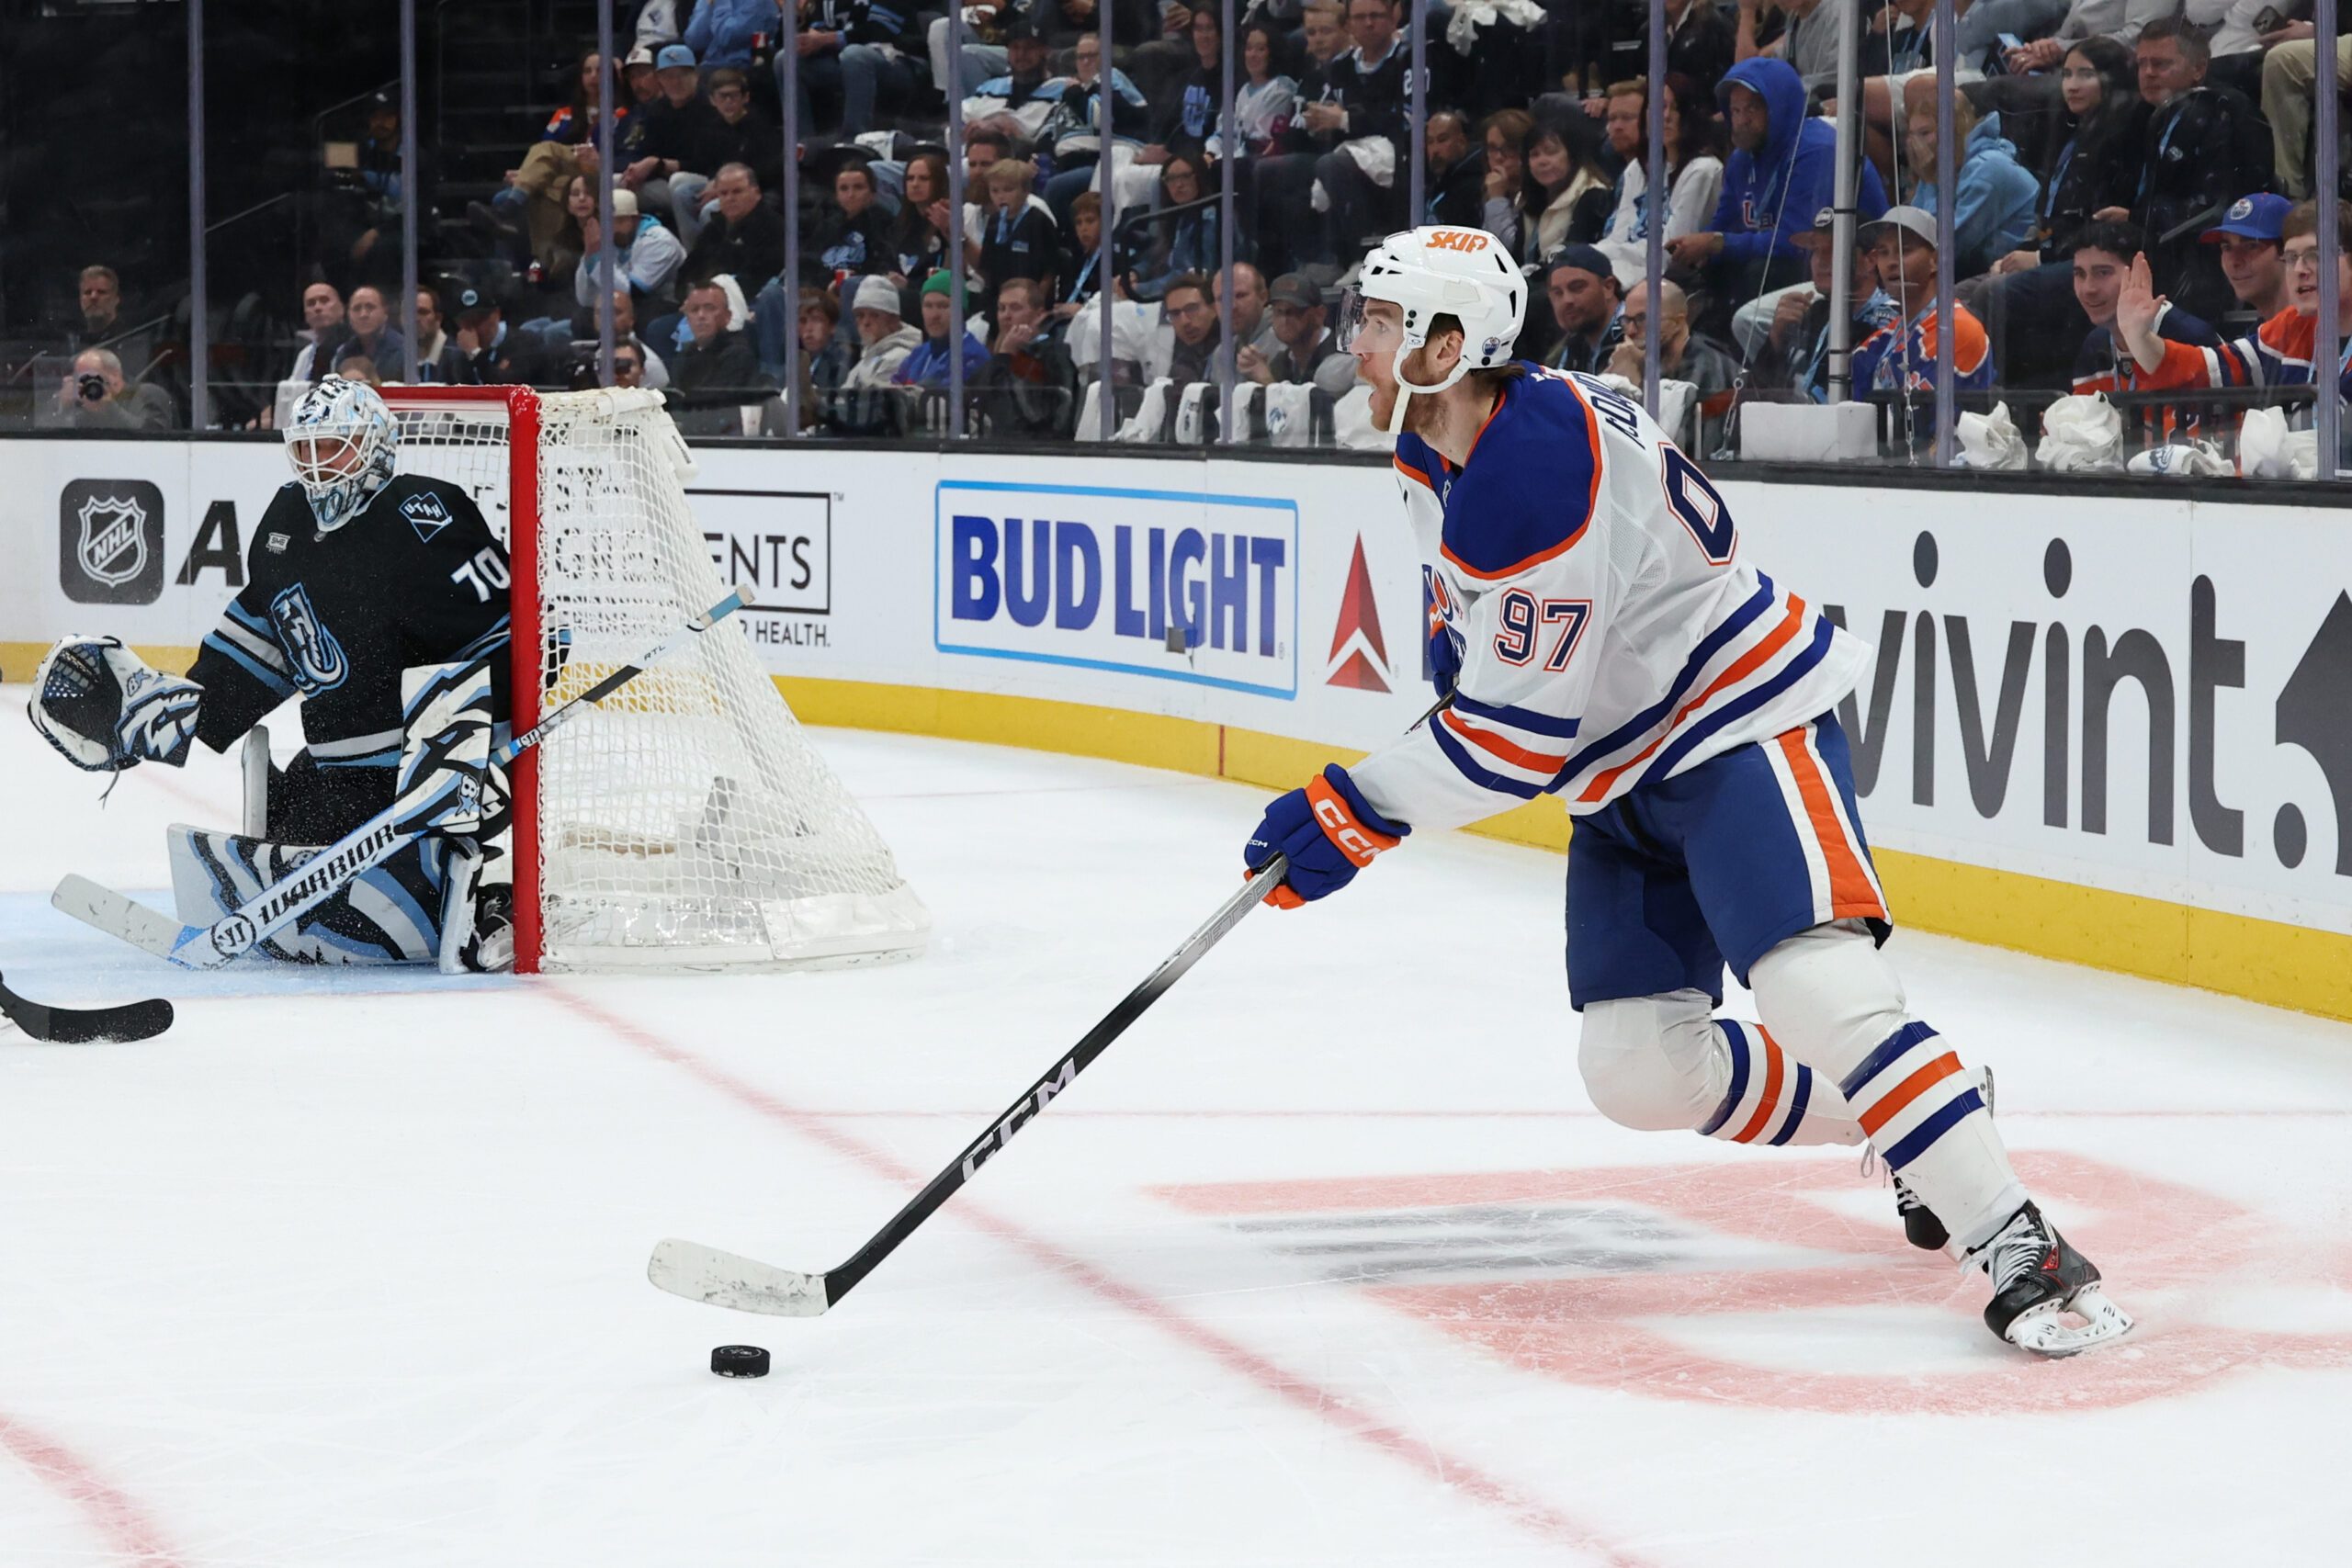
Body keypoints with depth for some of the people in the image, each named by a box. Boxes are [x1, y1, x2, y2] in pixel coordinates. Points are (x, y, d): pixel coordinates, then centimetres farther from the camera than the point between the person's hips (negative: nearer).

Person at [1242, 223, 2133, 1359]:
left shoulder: (1536, 471, -27)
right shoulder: (1434, 448, 3)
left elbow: (1523, 731, -25)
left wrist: (1357, 813, -19)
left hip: (1744, 722, -10)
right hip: (1628, 775, 10)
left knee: (1816, 986, -27)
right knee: (1639, 1070, 1)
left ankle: (2021, 1253, -27)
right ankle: (1913, 1139, 16)